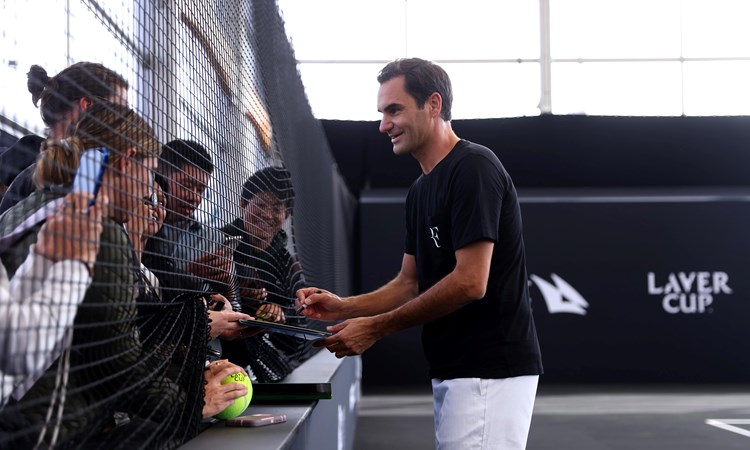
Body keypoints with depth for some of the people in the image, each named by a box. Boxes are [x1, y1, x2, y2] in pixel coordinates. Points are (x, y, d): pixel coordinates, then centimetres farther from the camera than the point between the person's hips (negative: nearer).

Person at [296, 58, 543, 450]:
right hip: (452, 370, 9)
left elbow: (471, 282, -20)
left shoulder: (473, 167, -14)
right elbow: (410, 283, 19)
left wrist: (375, 328, -15)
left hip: (488, 372, -9)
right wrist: (344, 307, 2)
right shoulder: (420, 190, 16)